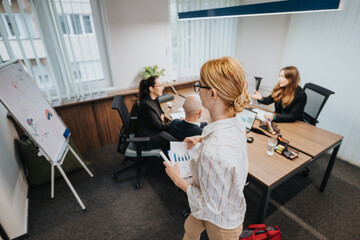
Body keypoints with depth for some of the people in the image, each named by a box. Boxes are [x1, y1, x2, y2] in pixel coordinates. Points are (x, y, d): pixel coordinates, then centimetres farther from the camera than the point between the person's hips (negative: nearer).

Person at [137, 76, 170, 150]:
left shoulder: (154, 99, 1)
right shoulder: (146, 105, -26)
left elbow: (160, 112, 21)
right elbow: (159, 126, -23)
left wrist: (162, 115, -2)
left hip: (154, 130, 9)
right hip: (147, 139, -9)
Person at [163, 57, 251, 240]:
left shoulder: (213, 153, -45)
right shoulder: (236, 121, -17)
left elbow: (210, 206, -29)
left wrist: (178, 180, -19)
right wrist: (202, 140, 0)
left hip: (222, 220, -6)